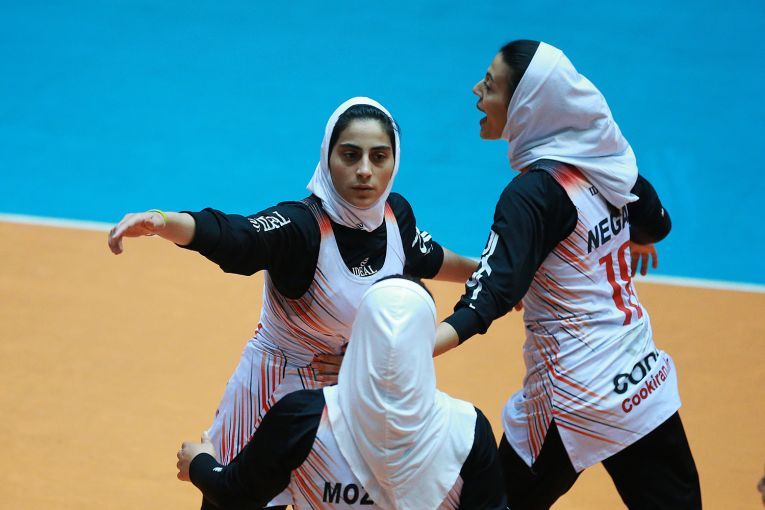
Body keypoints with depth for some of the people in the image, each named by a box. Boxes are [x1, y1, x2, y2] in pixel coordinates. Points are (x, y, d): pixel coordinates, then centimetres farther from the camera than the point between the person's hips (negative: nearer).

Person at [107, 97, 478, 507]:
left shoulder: (395, 213, -9)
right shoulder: (300, 226, -28)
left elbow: (426, 258, 15)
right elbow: (223, 236, -47)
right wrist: (160, 221, -67)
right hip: (278, 392, -5)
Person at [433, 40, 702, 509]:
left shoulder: (534, 192, -19)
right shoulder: (605, 159, 1)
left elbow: (489, 298, -30)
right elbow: (657, 225, 19)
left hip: (578, 400, -7)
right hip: (646, 378, 7)